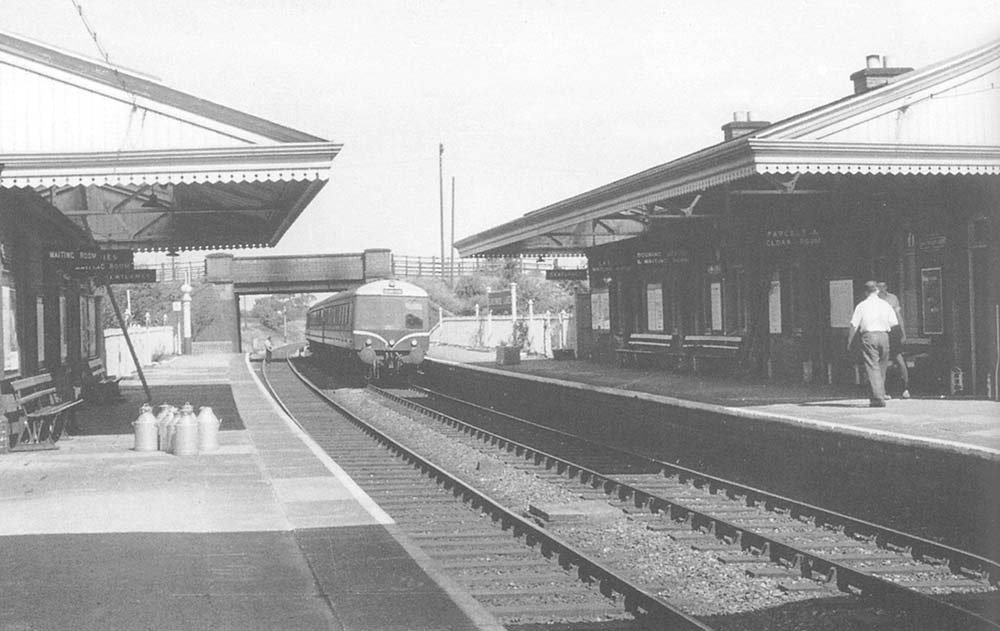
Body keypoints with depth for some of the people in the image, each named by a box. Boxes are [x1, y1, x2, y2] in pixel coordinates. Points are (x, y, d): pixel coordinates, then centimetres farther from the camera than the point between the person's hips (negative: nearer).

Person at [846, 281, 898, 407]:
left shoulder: (861, 306, 1)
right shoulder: (885, 305, 9)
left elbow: (854, 326, -1)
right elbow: (894, 324, 7)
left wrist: (849, 343, 5)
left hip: (868, 336, -3)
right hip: (884, 336, 3)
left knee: (872, 368, -5)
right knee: (881, 368, 14)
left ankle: (878, 398, -13)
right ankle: (879, 396, 19)